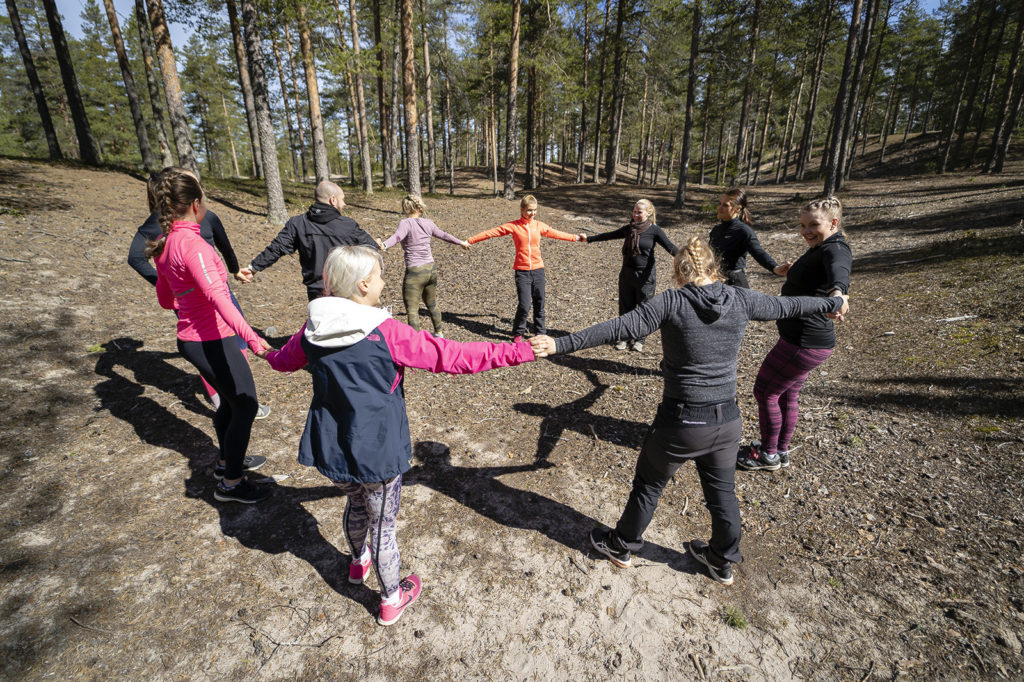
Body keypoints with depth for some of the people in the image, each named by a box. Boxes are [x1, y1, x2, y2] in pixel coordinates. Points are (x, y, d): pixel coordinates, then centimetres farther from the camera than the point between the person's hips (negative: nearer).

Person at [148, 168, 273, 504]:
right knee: (246, 406, 3)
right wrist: (250, 336, -46)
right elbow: (217, 295, -35)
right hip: (212, 341, -9)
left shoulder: (166, 244, 8)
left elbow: (165, 298, 19)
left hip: (190, 338, 10)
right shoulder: (192, 244, -21)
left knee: (230, 400, 24)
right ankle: (230, 483, 17)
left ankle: (228, 461, 42)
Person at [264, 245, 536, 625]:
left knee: (356, 504, 32)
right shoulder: (387, 333, -22)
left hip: (331, 448, 6)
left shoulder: (313, 330, -5)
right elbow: (454, 357, -23)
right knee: (382, 525, 15)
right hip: (376, 452, -6)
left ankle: (358, 561, 60)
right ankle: (392, 599, 39)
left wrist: (271, 354, 43)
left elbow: (284, 361, 17)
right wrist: (520, 352, -18)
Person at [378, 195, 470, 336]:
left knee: (412, 309, -2)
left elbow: (397, 236, -30)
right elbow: (444, 235, 21)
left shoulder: (406, 224, -10)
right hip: (430, 269, 7)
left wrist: (384, 245, -48)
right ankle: (438, 332, 41)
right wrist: (461, 242, 37)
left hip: (414, 272, -7)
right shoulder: (428, 223, 7)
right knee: (432, 304, 25)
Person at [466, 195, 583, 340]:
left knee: (539, 305, 8)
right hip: (522, 271, -3)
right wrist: (470, 240, -1)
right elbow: (492, 232, -1)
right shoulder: (513, 226, -2)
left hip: (538, 269, 3)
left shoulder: (539, 225, 8)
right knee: (524, 306, -9)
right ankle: (518, 333, 13)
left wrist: (575, 237, 30)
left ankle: (541, 333, 24)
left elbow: (555, 233, 22)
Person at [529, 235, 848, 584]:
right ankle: (723, 561, 47)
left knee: (648, 485, 18)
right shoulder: (740, 300, -2)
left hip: (681, 423, -4)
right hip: (726, 421, 5)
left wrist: (561, 344, -26)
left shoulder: (672, 302, -15)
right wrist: (834, 302, 34)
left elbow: (618, 328, -24)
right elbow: (787, 305, 14)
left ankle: (622, 546, 40)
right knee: (722, 493, 24)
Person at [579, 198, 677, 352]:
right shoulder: (628, 228, 7)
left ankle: (639, 339, 20)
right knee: (625, 307, 10)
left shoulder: (654, 230, -8)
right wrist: (589, 239, 24)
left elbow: (670, 247, -19)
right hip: (627, 273, 4)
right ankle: (623, 337, 23)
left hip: (645, 276, -4)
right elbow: (610, 235, 18)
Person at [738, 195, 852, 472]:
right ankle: (781, 451, 35)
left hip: (805, 342, -10)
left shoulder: (835, 249, -20)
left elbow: (839, 271, -45)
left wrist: (837, 293, -65)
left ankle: (768, 455, 17)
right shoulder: (819, 249, 10)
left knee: (765, 391, 1)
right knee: (786, 394, 20)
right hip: (802, 338, 10)